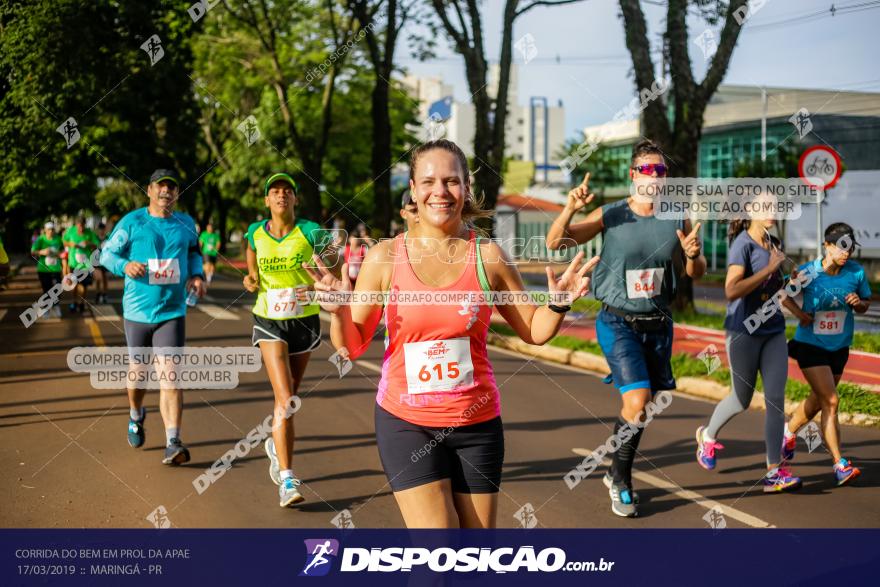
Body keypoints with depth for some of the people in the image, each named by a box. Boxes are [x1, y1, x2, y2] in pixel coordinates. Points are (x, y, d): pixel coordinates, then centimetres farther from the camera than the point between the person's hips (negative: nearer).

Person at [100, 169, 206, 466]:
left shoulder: (186, 224, 6)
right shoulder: (132, 222, -2)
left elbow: (194, 252, 23)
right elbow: (107, 253, 3)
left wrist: (197, 275, 3)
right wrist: (125, 265, -18)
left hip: (172, 312, 0)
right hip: (137, 310, 0)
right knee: (138, 372, 14)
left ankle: (173, 443, -16)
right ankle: (135, 416, 46)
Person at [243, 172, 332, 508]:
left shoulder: (310, 232, -8)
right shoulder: (255, 234, -1)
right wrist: (251, 282, -5)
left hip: (304, 321, 1)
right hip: (269, 322, 0)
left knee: (289, 397, 16)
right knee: (285, 399, -15)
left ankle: (275, 445, 47)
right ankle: (288, 480, -12)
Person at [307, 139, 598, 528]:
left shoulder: (488, 256, -2)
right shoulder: (385, 256, -4)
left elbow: (535, 331, 7)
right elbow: (352, 347, 0)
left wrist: (558, 303, -13)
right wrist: (339, 312, -20)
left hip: (476, 423, 2)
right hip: (406, 422, -1)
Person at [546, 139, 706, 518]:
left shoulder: (677, 220, 0)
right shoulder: (611, 216, -8)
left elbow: (696, 273, 9)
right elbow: (555, 242, -10)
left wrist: (693, 255, -14)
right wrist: (570, 209, -28)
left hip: (658, 324, 4)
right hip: (619, 323, -4)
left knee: (644, 405, 13)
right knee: (637, 402, -16)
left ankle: (616, 473, 35)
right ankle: (621, 482, 6)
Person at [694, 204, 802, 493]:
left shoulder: (773, 244, 10)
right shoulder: (742, 244, -14)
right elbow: (732, 291, -27)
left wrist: (788, 282, 8)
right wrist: (770, 268, -24)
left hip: (773, 331, 6)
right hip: (744, 331, -6)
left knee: (776, 398, -2)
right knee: (741, 400, 7)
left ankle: (775, 471, 2)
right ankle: (708, 436, 37)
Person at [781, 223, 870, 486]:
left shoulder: (856, 272, -6)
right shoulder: (808, 272, -14)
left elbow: (866, 304, 7)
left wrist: (858, 303, -15)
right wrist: (798, 312, -13)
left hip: (839, 347, 5)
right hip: (811, 345, -5)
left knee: (818, 400, 19)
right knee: (830, 401, -13)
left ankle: (789, 431, 47)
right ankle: (840, 465, -9)